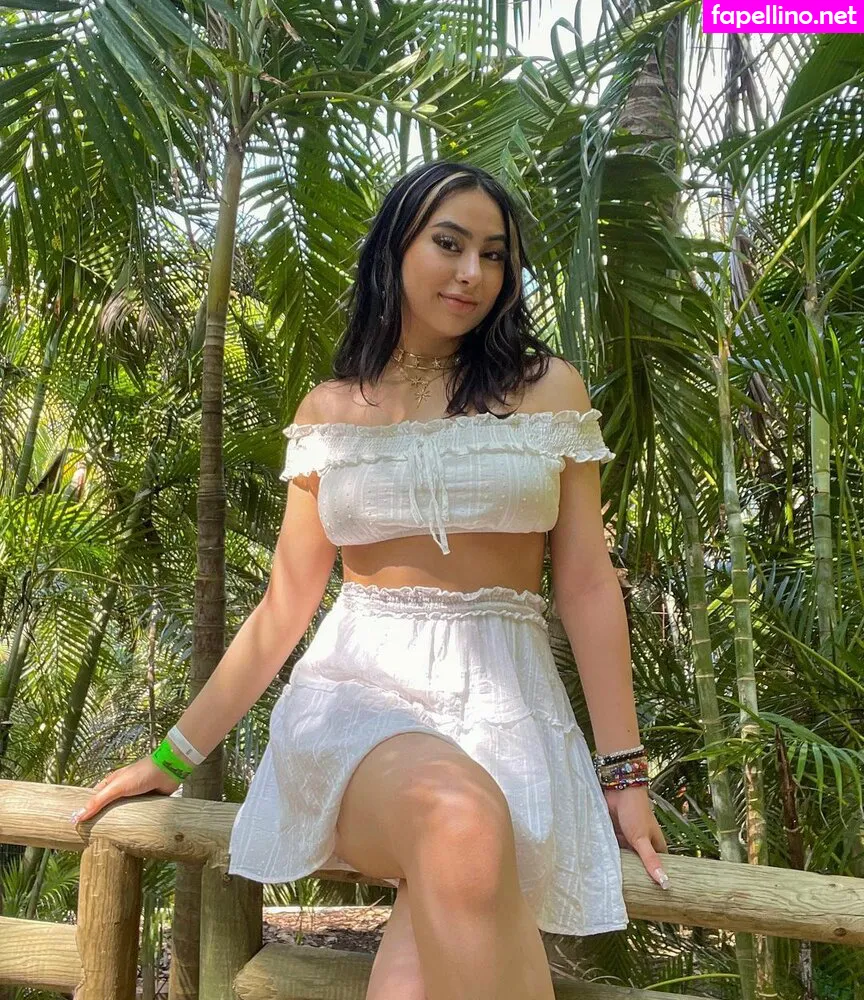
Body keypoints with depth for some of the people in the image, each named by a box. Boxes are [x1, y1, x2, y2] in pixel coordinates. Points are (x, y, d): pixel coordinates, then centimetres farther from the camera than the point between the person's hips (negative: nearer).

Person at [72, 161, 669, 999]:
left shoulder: (548, 388, 6)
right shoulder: (328, 411, 8)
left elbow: (587, 586, 4)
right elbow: (284, 606, 10)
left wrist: (622, 769, 1)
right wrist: (174, 756, 11)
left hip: (507, 706, 0)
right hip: (358, 690, 1)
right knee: (459, 818, -35)